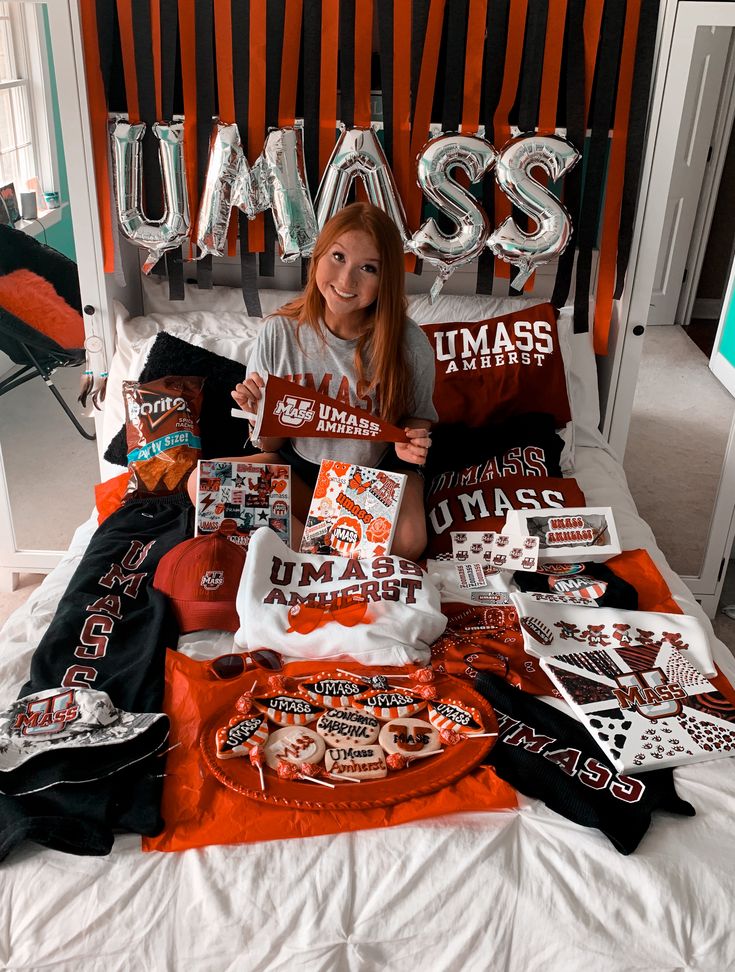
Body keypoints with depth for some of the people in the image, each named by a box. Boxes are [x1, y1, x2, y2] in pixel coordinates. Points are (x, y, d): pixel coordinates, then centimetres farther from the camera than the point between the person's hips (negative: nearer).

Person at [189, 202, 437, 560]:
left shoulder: (409, 344, -16)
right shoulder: (280, 332, -12)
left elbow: (419, 419, 2)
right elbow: (271, 446, -2)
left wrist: (411, 443, -22)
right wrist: (259, 414, -25)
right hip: (299, 467, 2)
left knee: (407, 542, -33)